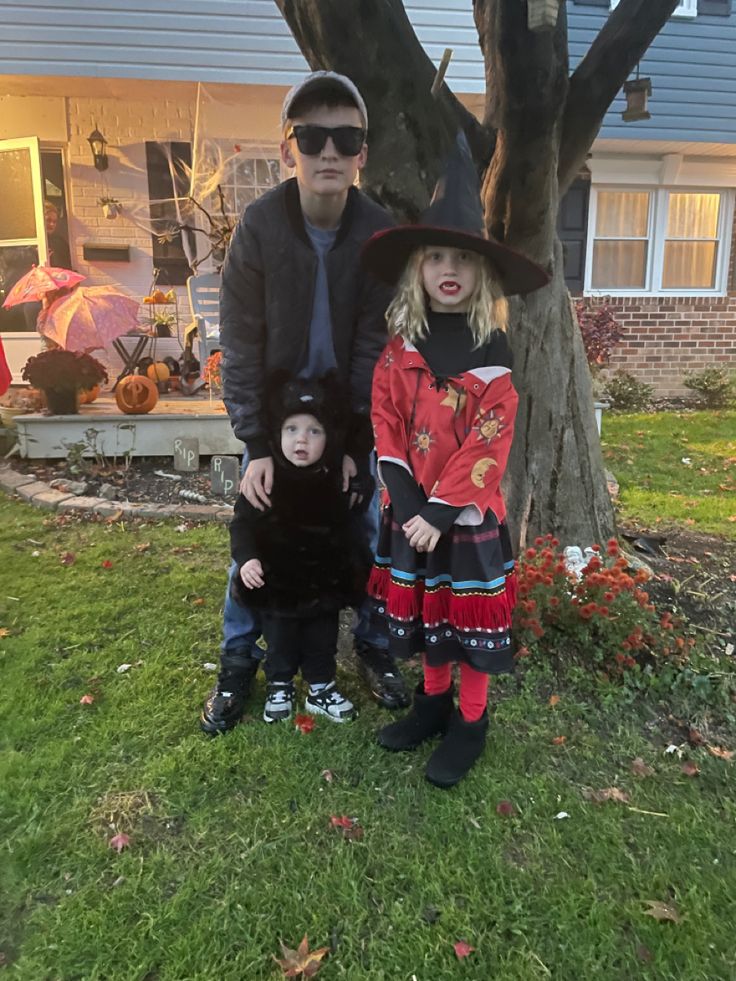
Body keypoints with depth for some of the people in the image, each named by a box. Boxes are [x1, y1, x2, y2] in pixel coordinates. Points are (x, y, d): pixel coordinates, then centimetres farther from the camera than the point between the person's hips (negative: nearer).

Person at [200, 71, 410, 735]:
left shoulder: (381, 233, -14)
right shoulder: (259, 226, -16)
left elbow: (375, 344, -12)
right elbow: (241, 345, -13)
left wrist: (352, 444, -17)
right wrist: (255, 445, -18)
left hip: (352, 411, 1)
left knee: (369, 531, 4)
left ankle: (374, 645, 26)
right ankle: (239, 660, 21)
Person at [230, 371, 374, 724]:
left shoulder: (337, 477, -9)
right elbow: (243, 523, -16)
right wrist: (246, 558, -30)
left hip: (325, 582, 2)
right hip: (277, 583, -2)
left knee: (322, 639, 17)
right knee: (280, 639, 16)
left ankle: (321, 688, 37)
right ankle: (279, 687, 38)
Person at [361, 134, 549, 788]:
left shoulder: (491, 355, -9)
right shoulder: (400, 349, 0)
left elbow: (488, 444, -14)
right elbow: (387, 430, -3)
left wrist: (440, 513, -18)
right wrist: (411, 505, -12)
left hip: (469, 514, -3)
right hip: (412, 511, 4)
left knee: (471, 618, 9)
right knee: (424, 612, 17)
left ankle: (471, 722, 28)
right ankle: (433, 702, 38)